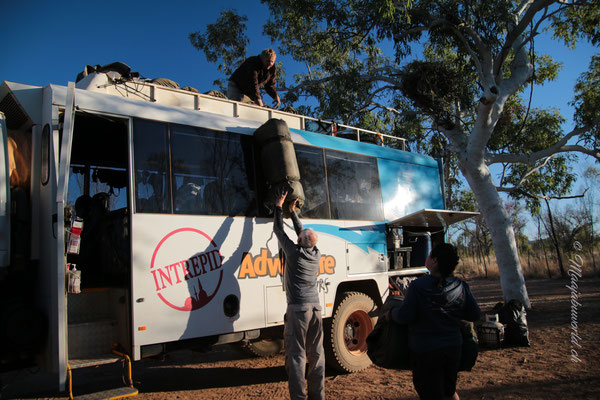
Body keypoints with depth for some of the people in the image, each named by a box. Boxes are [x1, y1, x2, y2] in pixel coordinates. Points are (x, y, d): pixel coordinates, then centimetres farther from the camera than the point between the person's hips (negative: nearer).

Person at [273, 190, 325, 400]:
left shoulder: (295, 252, -9)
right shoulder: (316, 254, 6)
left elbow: (278, 230, 2)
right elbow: (302, 231, 21)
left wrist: (279, 207, 13)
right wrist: (292, 211, 29)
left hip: (298, 309, -6)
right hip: (315, 306, 6)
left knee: (296, 354, -2)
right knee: (316, 353, 11)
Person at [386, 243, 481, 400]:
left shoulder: (418, 285, -19)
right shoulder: (461, 286, -4)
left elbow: (405, 316, -20)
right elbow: (474, 315, 3)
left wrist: (391, 313, -1)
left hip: (425, 351, -5)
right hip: (453, 347, 5)